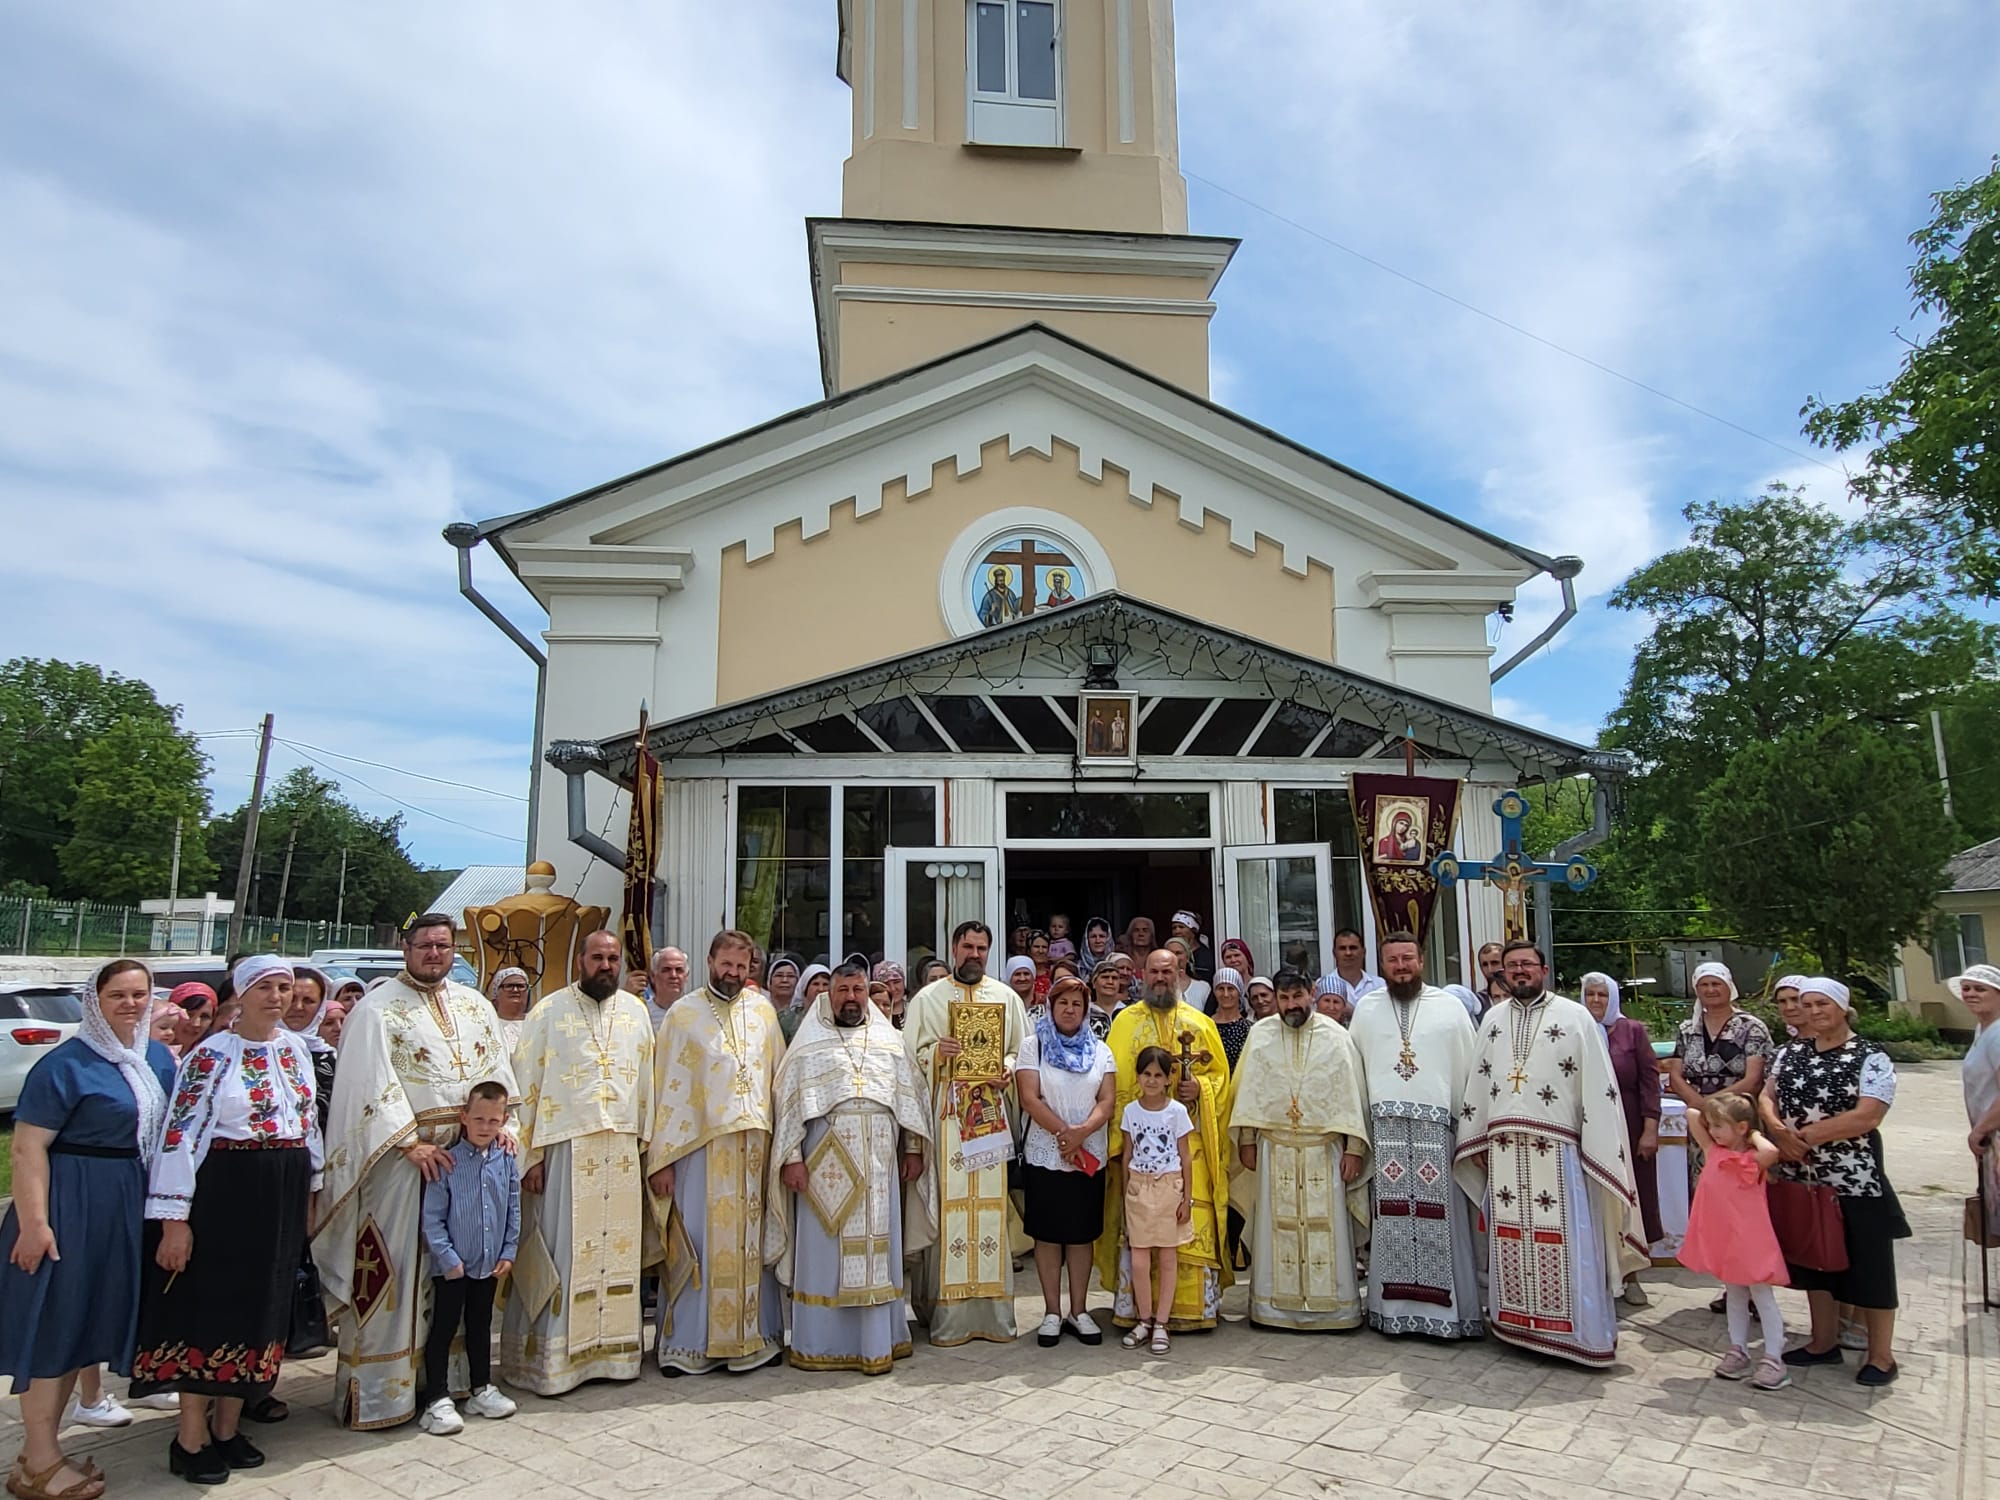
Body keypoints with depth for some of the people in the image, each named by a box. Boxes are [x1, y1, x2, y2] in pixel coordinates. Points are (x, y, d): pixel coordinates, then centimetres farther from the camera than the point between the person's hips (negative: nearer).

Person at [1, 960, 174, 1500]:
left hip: (129, 1208, 7)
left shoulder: (159, 1058, 7)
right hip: (70, 1205, -7)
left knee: (89, 1320, 14)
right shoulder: (65, 1064, -14)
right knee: (54, 1321, 1)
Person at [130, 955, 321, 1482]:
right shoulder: (211, 1056, -10)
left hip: (283, 1199, 6)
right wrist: (174, 1218, -17)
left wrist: (309, 1192, 16)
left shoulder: (296, 1049, 9)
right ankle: (191, 1439, 16)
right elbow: (181, 1136, -13)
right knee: (209, 1307, 2)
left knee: (260, 1308, 12)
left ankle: (227, 1427, 26)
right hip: (223, 1194, -6)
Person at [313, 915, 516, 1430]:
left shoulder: (475, 1006, 12)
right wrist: (410, 1142, -17)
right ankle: (379, 1391, 10)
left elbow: (497, 1068, 13)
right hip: (399, 1156, -5)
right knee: (391, 1270, 0)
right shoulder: (378, 1008, -5)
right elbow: (373, 1083, -12)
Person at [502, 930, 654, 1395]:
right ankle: (550, 1357, 10)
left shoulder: (635, 1010, 10)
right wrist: (529, 1155, -8)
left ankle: (612, 1347, 20)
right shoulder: (549, 1012, -1)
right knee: (562, 1253, 0)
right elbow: (525, 1085, -3)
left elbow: (646, 1081, 12)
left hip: (621, 1150, 4)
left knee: (617, 1249, 9)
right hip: (565, 1149, -4)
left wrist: (645, 1145, 7)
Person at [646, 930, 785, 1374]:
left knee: (752, 1241, 9)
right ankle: (685, 1344, 15)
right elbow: (667, 1088, -4)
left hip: (754, 1145, 3)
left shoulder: (763, 1012, 8)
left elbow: (780, 1076, 11)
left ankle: (755, 1335, 22)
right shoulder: (683, 1014, -1)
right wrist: (661, 1159, -8)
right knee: (697, 1242, 2)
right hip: (700, 1145, -3)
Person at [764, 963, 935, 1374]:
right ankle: (820, 1343, 13)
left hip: (878, 1165, 2)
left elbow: (909, 1096, 13)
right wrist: (791, 1156, -9)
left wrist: (913, 1148, 7)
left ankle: (877, 1342, 14)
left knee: (877, 1251, 6)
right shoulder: (809, 1043, 4)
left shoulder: (889, 1039, 12)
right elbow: (788, 1099, -1)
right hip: (824, 1165, -2)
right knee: (823, 1251, 3)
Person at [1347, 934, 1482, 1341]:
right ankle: (1394, 1307, 10)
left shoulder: (1450, 1008, 7)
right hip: (1386, 1127, 1)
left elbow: (1469, 1069, 4)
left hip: (1437, 1127, -1)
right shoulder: (1366, 1012, 11)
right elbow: (1354, 1072, 10)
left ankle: (1448, 1308, 9)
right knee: (1391, 1220, 2)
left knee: (1440, 1219, -1)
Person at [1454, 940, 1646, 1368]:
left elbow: (1597, 1086, -6)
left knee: (1565, 1243, -2)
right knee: (1511, 1241, 9)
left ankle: (1579, 1333, 9)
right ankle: (1517, 1325, 20)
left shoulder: (1574, 1017, -3)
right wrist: (1477, 1141, 12)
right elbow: (1478, 1082, 14)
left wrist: (1599, 1150, -11)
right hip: (1504, 1149, 4)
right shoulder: (1493, 1019, 11)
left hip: (1556, 1150, -4)